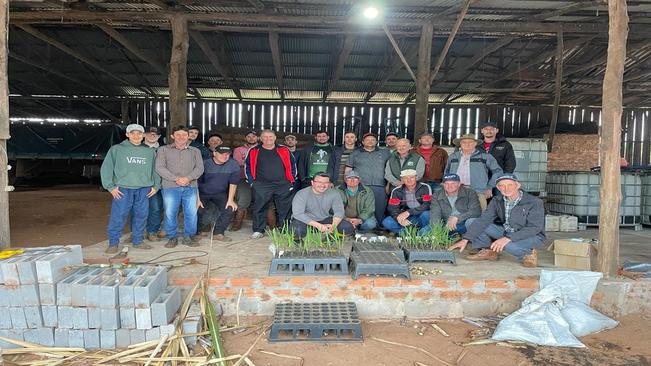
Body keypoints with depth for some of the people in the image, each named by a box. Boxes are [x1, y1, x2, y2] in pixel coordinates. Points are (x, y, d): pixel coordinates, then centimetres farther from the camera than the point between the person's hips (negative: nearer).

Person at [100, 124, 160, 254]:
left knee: (141, 216, 7)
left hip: (144, 189, 3)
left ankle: (138, 241, 20)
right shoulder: (116, 149, 3)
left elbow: (155, 170, 18)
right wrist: (111, 186, -5)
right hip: (123, 189, -3)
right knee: (118, 216, -5)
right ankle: (113, 243, 6)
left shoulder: (150, 152, 12)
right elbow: (106, 168, 2)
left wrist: (156, 186, 9)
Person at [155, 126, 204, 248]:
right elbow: (160, 167, -1)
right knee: (170, 213, -1)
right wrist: (176, 179, -13)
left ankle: (188, 237, 13)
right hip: (170, 187, -1)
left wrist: (188, 178, -14)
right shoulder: (164, 150, 10)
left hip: (190, 187, 1)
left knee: (191, 213, -1)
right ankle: (172, 237, 14)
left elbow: (199, 167, 5)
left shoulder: (195, 151, 15)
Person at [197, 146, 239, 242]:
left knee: (230, 208, -19)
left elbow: (233, 183, -8)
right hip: (202, 193, -1)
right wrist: (197, 200, -21)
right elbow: (196, 182, -14)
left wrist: (230, 200, -13)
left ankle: (218, 233, -5)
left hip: (220, 194, 2)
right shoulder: (205, 164, -17)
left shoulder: (233, 164, -12)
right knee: (197, 209, -21)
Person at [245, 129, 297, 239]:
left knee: (285, 209, 3)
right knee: (259, 208, -1)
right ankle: (258, 231, 10)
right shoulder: (254, 151, 5)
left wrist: (292, 180, 8)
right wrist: (251, 181, 4)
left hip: (283, 185, 1)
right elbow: (247, 166, 11)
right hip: (261, 186, 0)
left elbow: (293, 164, 13)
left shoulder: (284, 150, 7)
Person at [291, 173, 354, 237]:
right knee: (298, 231, -36)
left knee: (349, 227, -13)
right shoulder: (302, 194, -21)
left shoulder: (333, 193, -10)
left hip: (324, 219, 3)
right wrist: (318, 225, -34)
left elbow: (339, 211, -9)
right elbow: (298, 214, -28)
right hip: (306, 220, -3)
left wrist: (333, 226, -30)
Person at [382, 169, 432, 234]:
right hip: (406, 219, 2)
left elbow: (427, 205, -21)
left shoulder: (425, 188, -11)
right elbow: (392, 208, -10)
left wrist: (408, 212, -31)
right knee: (386, 222, -22)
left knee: (425, 213, -36)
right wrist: (399, 218, -32)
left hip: (421, 218, -2)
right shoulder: (396, 191, -4)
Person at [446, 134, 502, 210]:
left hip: (478, 193, -2)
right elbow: (447, 172, 29)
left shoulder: (484, 156, 9)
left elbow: (497, 171, 12)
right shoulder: (453, 156, 18)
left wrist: (489, 187, 8)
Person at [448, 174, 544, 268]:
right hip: (506, 232, 5)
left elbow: (534, 228, -26)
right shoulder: (497, 201, -6)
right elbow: (483, 220, -11)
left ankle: (529, 252, -7)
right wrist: (465, 239, -23)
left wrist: (508, 238, -37)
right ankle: (488, 251, 3)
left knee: (509, 245, -37)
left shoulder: (535, 202, -20)